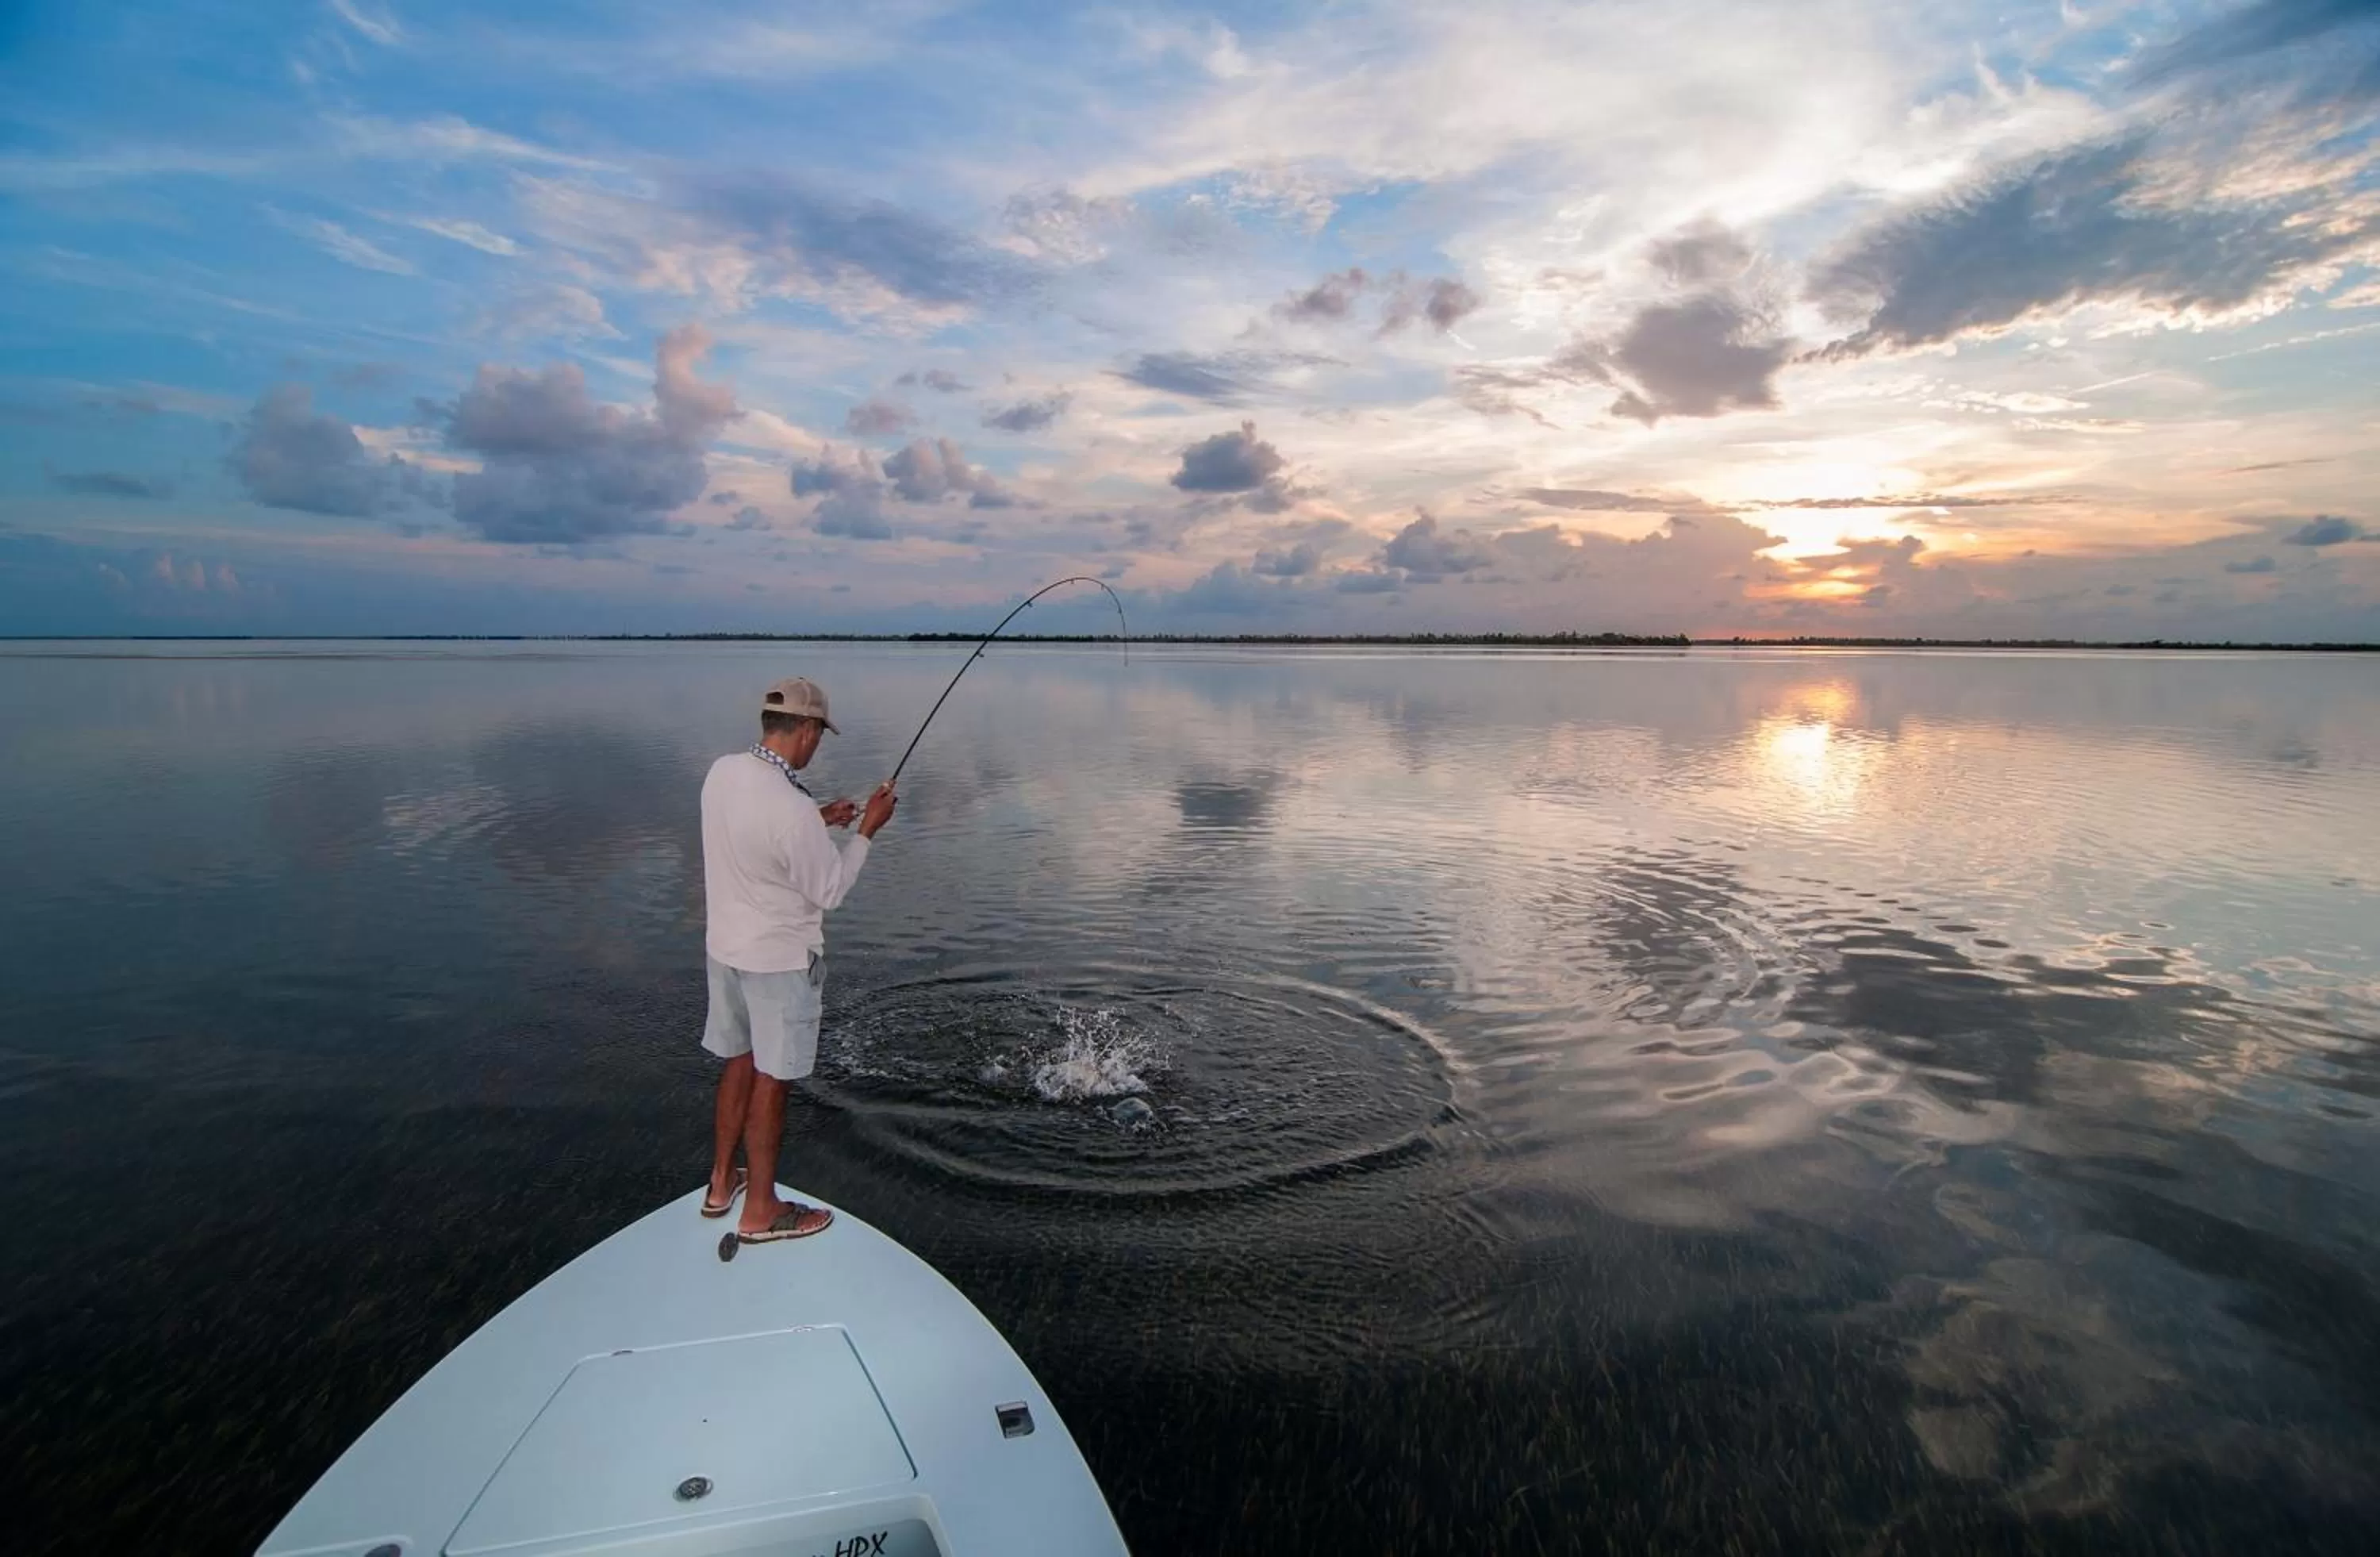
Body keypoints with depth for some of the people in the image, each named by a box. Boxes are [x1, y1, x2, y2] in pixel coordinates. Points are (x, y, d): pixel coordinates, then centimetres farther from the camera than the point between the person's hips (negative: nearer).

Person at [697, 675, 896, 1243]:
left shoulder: (723, 771, -4)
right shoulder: (792, 809, -29)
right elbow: (828, 892, -17)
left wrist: (821, 821, 14)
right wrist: (868, 830, -9)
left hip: (724, 946, 8)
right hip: (779, 959, -8)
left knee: (738, 1062, 22)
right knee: (769, 1079, 6)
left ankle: (722, 1183, 38)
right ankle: (760, 1212, 21)